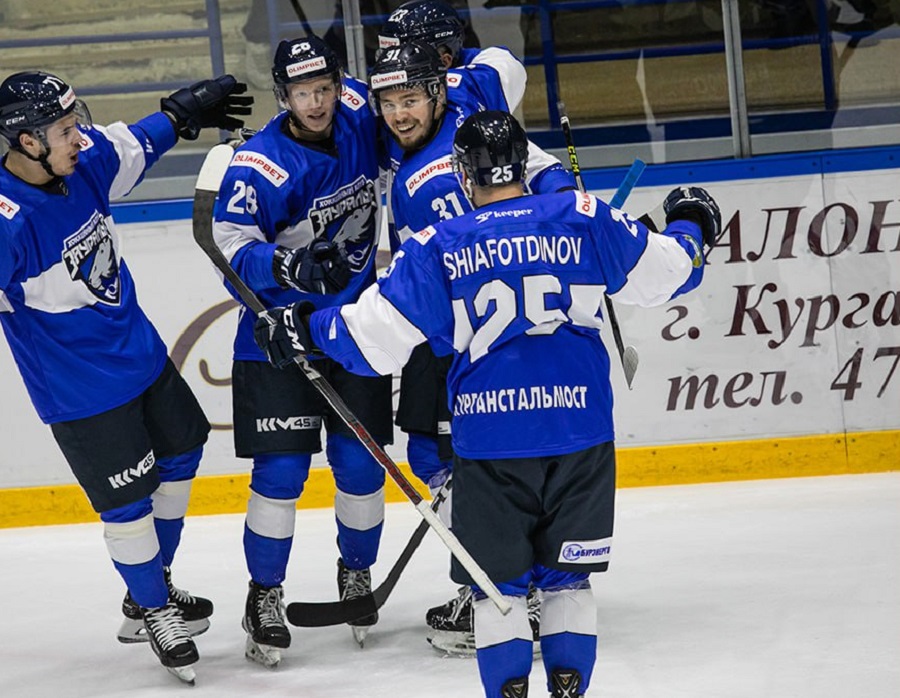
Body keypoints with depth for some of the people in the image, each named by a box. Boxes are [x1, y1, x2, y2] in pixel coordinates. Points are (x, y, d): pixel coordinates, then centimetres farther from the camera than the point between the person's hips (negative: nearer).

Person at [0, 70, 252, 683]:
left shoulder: (85, 161, -10)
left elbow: (134, 145, 13)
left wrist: (186, 112, 19)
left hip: (141, 353, 9)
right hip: (80, 391, -8)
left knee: (180, 454, 22)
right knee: (128, 501, 2)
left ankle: (156, 585, 41)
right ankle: (151, 611, 27)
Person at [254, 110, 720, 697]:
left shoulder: (437, 249, -3)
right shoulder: (585, 220, 0)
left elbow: (376, 337, -3)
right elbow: (663, 273, 7)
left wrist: (305, 330, 14)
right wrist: (690, 228, 29)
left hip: (489, 440, -1)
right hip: (581, 431, 1)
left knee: (498, 582, 11)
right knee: (568, 576, 13)